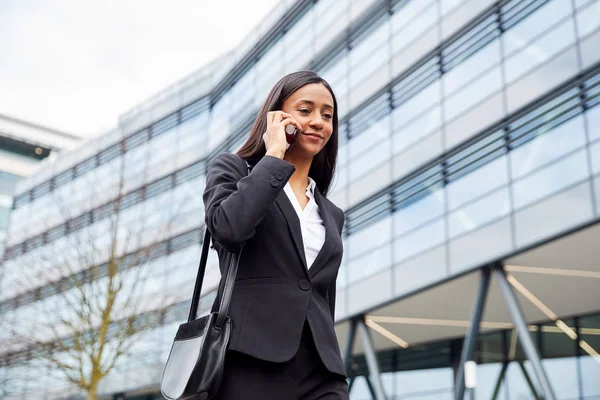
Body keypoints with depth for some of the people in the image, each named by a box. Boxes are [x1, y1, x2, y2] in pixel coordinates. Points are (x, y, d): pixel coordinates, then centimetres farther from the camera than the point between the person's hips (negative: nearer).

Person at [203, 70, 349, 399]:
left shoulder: (331, 215, 23)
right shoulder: (232, 170, 9)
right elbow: (228, 228, -14)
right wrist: (274, 156, -3)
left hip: (320, 373, 5)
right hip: (249, 365, -4)